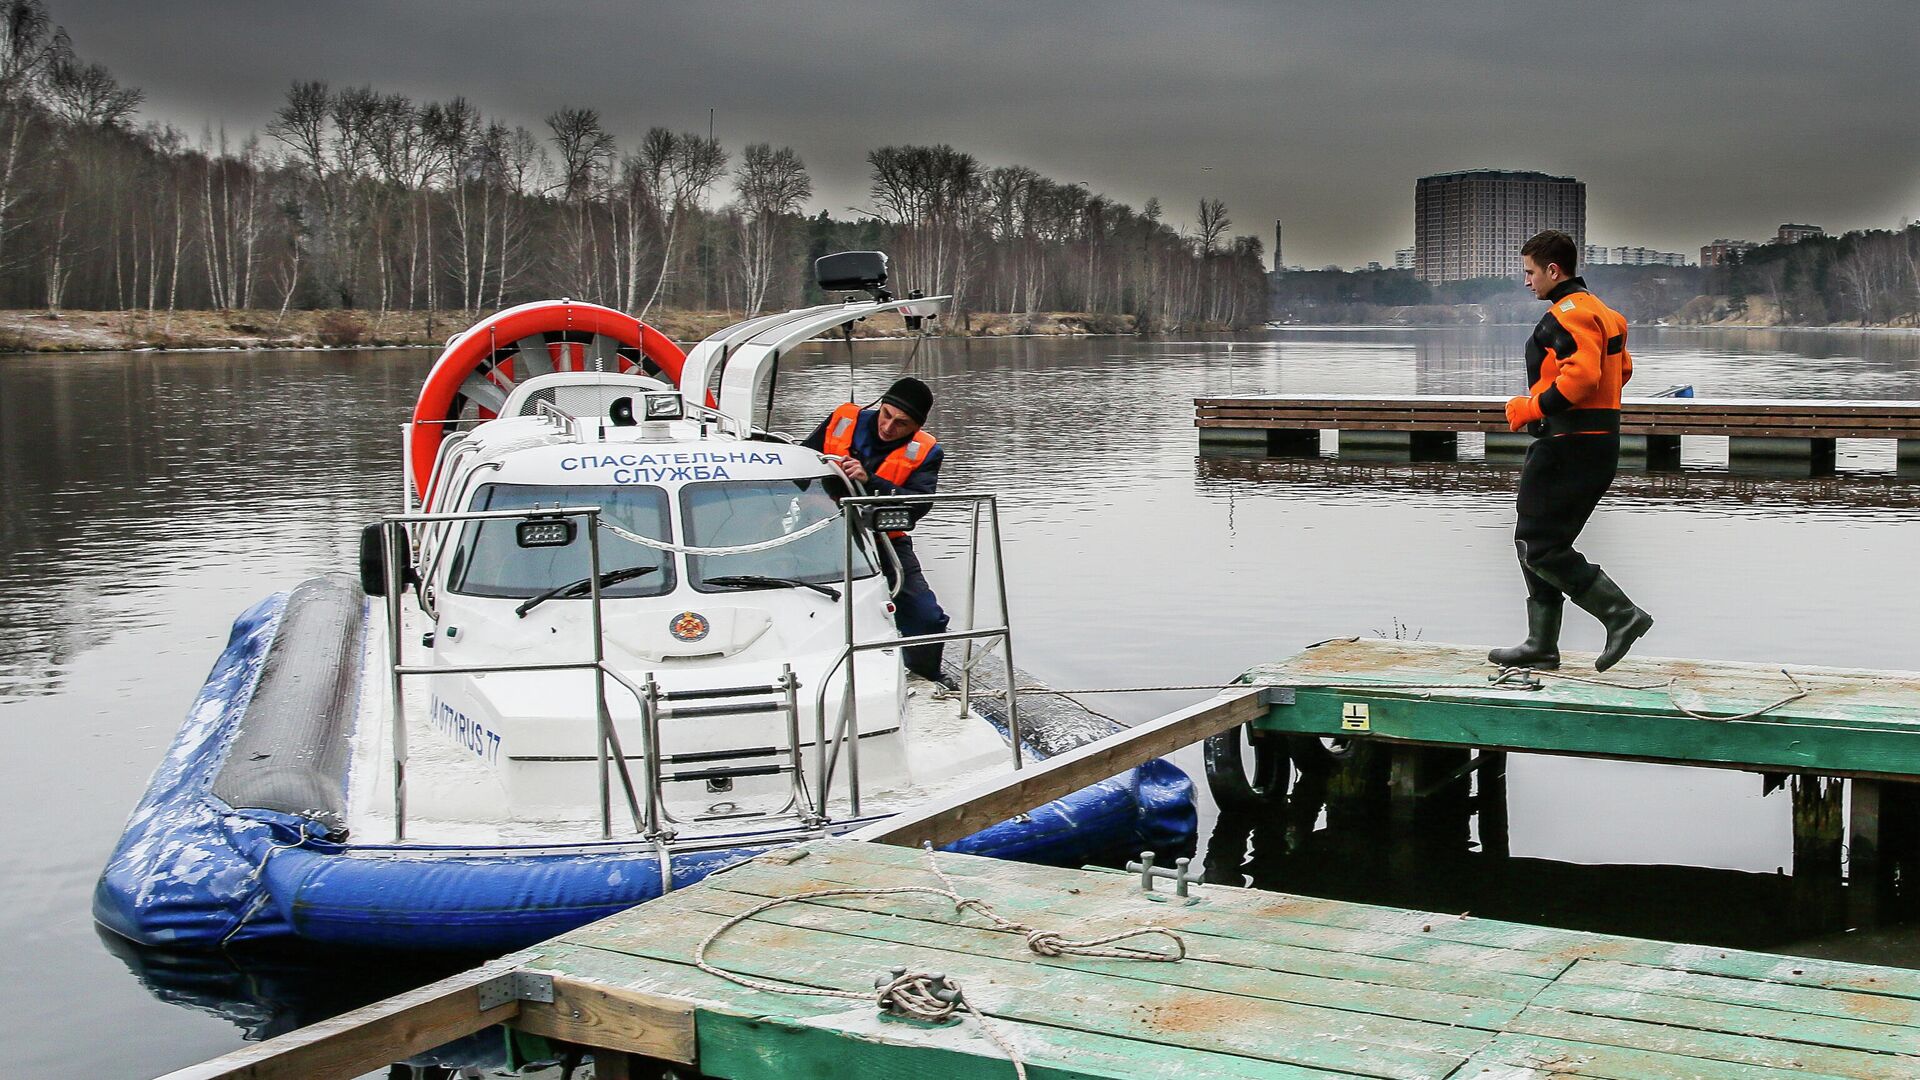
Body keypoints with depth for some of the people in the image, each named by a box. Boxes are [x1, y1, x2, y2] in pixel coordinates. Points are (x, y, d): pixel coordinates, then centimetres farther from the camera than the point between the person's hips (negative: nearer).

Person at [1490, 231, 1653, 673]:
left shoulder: (1569, 314, -14)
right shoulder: (1597, 311, 20)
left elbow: (1582, 376, -26)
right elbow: (1622, 370, 27)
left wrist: (1533, 408, -16)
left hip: (1571, 448, -11)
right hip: (1598, 441, 11)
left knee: (1540, 546, -10)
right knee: (1535, 542, 14)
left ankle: (1622, 614, -9)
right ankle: (1541, 645, 17)